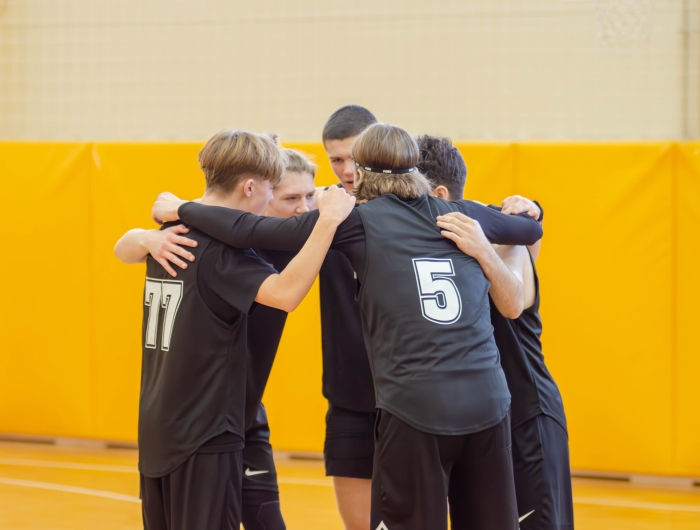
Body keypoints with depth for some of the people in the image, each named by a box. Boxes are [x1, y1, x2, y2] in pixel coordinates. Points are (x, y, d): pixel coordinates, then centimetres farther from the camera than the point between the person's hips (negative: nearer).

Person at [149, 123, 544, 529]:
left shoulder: (358, 222, 2)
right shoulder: (464, 216, 14)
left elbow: (251, 232, 1)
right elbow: (533, 229, 33)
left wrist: (178, 210, 15)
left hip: (416, 409, -4)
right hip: (488, 404, 4)